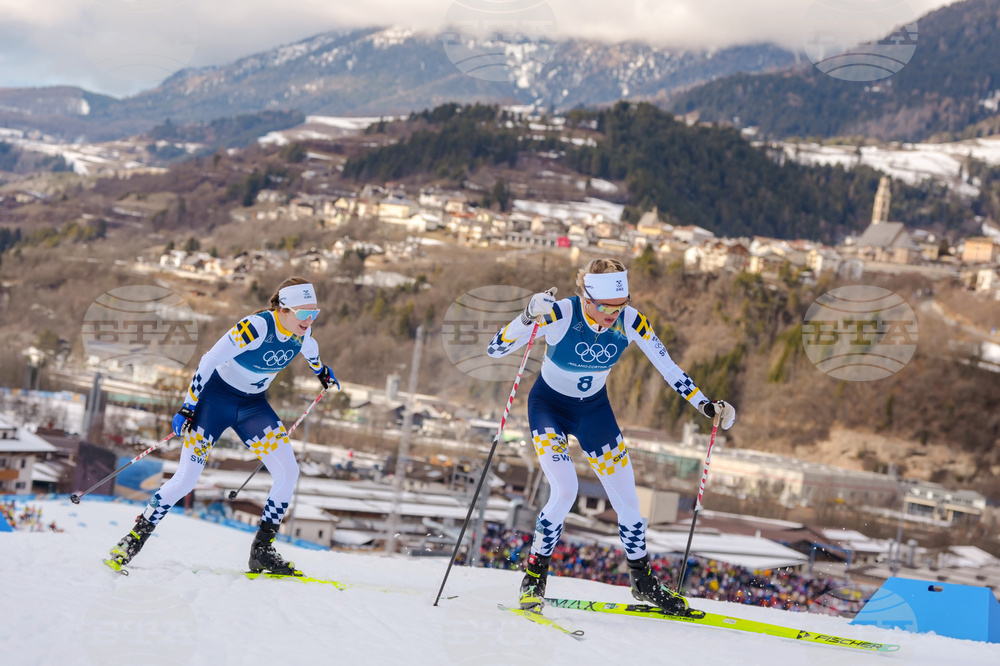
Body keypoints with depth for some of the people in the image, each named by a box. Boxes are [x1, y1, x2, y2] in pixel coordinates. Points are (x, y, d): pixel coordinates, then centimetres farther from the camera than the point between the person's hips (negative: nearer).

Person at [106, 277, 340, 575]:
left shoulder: (301, 330, -10)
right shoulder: (256, 327, -30)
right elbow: (209, 361, -26)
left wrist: (321, 369, 36)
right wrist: (188, 406, -25)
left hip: (253, 404, 6)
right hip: (216, 397, -6)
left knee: (288, 472, -10)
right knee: (187, 477, -11)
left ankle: (262, 551, 1)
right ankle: (135, 538, 6)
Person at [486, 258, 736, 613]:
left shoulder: (630, 321, -20)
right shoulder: (560, 314, -30)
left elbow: (667, 367, -8)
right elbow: (495, 349, -29)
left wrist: (705, 405, -14)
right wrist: (528, 317, -45)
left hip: (595, 409, 3)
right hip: (549, 407, -3)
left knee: (627, 499, 2)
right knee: (565, 491, -22)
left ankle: (644, 583, 23)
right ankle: (533, 577, -2)